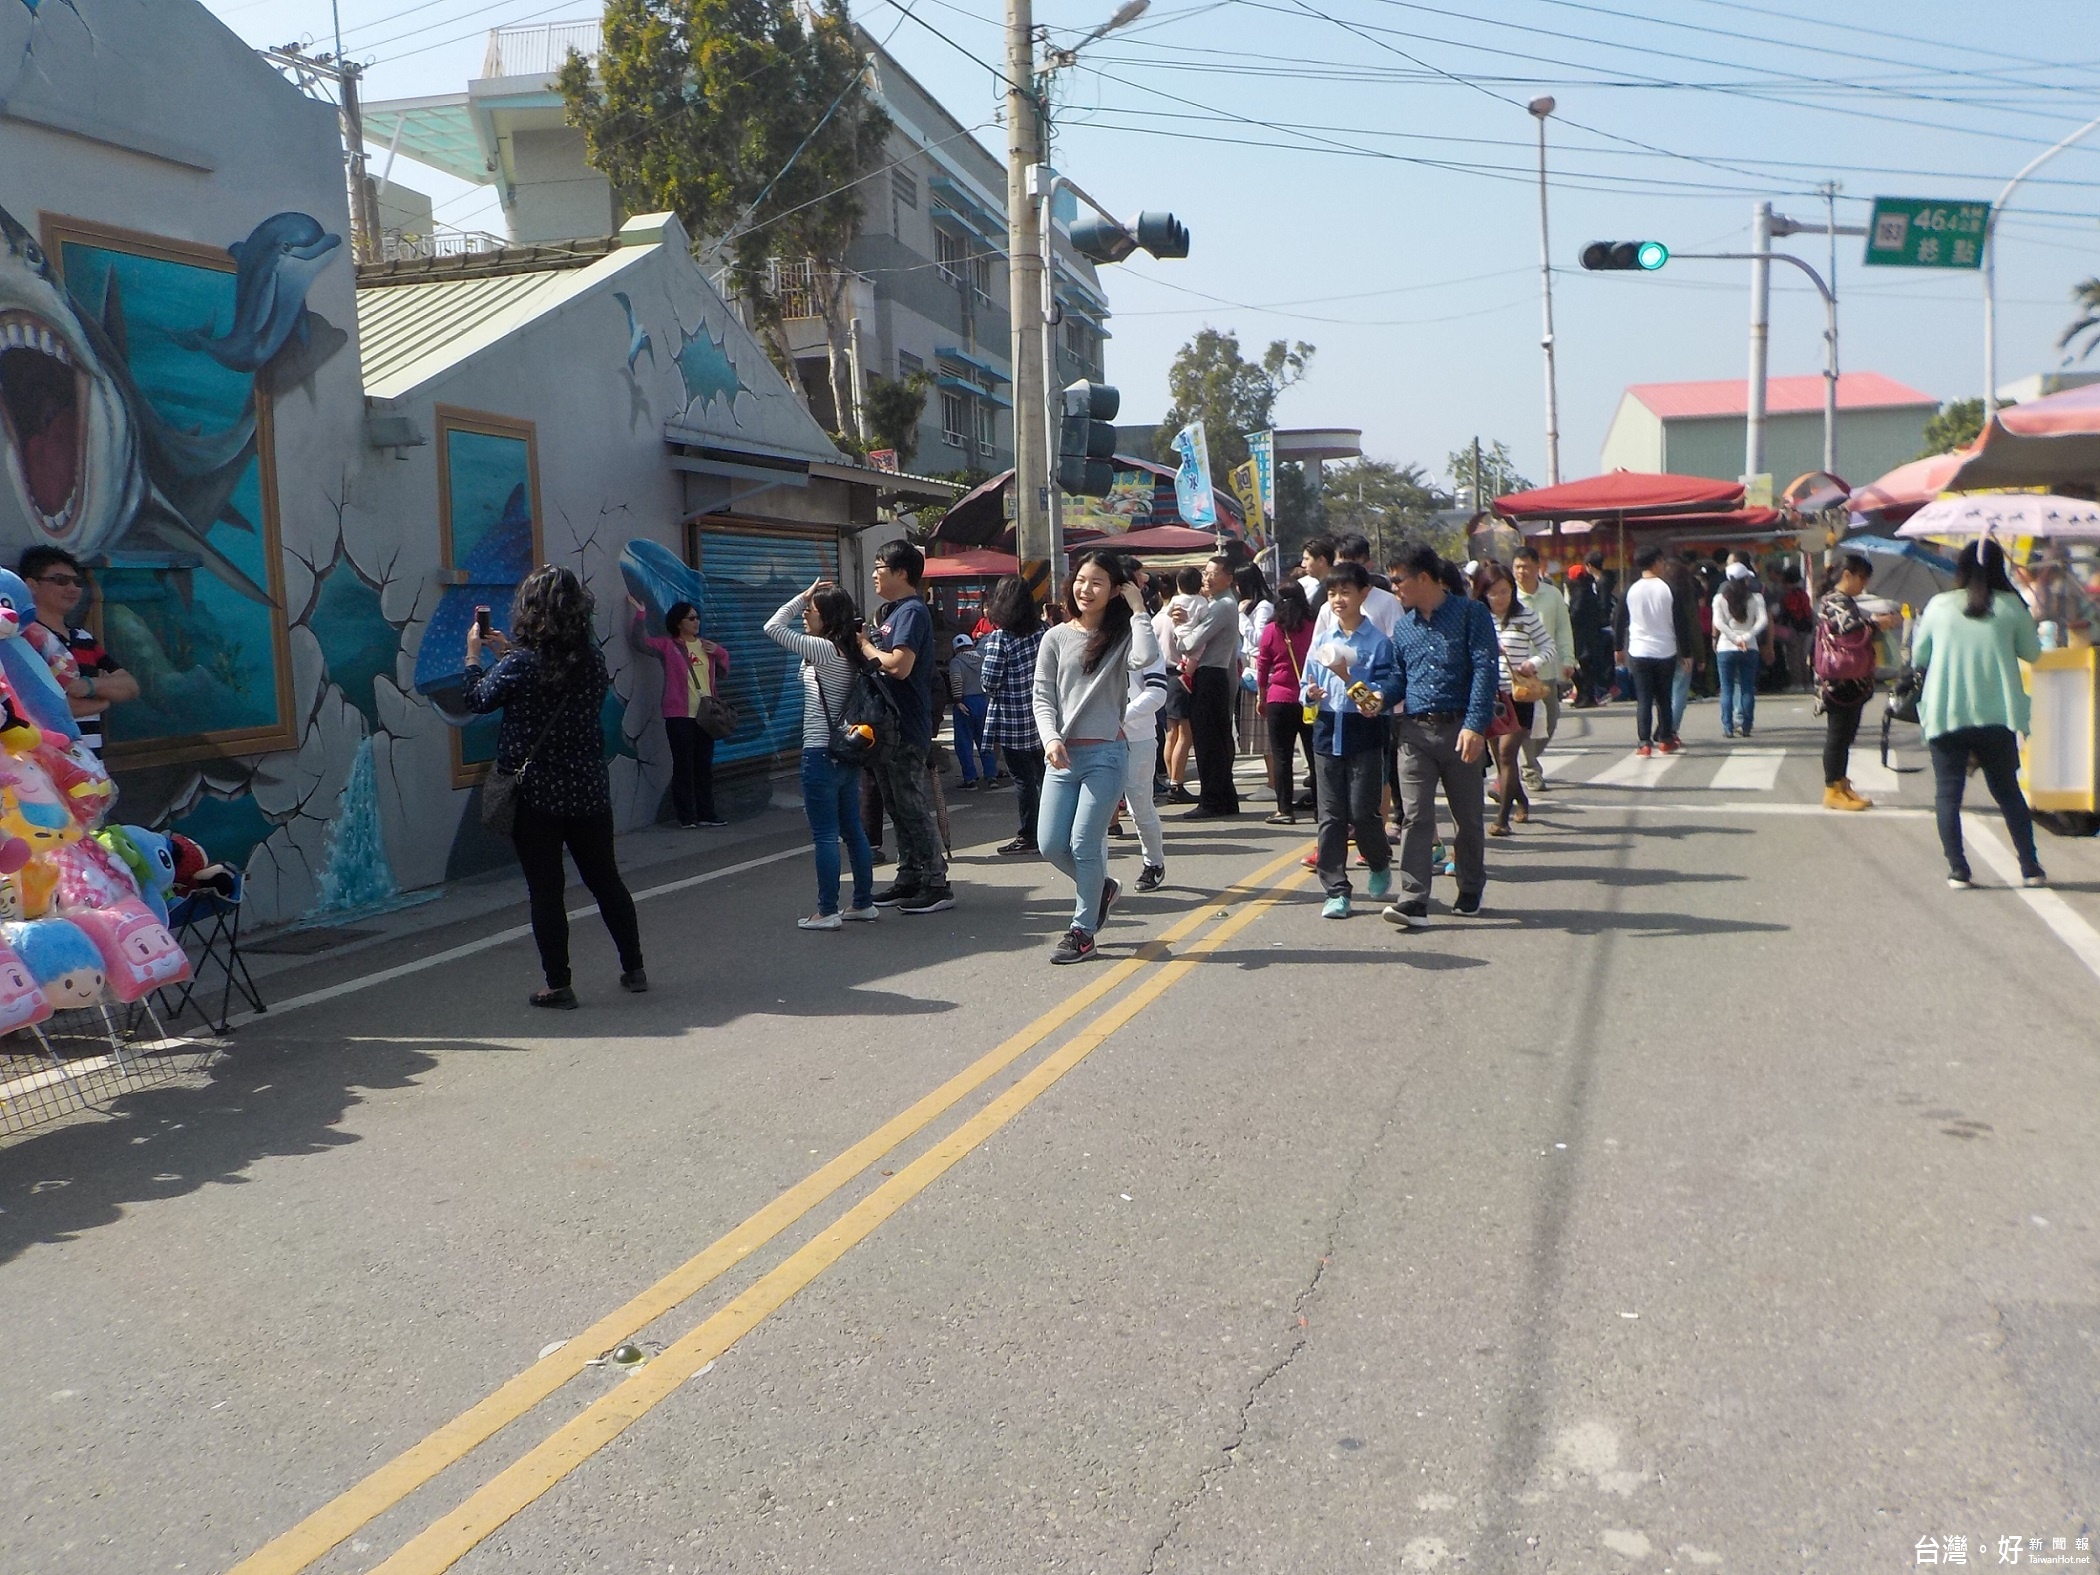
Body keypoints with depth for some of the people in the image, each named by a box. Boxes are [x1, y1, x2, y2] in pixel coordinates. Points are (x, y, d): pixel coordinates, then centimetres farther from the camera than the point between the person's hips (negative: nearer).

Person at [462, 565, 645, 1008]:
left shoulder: (520, 664, -16)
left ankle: (558, 986, 9)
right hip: (589, 790, 4)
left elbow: (477, 700, 1)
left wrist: (474, 654, 16)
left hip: (535, 794, -4)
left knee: (546, 891, 4)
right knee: (606, 880, 16)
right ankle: (634, 970, 24)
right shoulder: (593, 657, -3)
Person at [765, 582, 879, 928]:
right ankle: (864, 903, 20)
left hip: (821, 754, -9)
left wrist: (802, 596, -3)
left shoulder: (824, 649, -15)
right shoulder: (850, 652, 9)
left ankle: (827, 912, 1)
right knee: (853, 830, 13)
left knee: (825, 836, -3)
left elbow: (773, 628, -12)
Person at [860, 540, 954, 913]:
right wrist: (867, 643, 2)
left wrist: (866, 647, -12)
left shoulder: (912, 612, -14)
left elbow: (899, 666, -25)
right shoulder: (891, 611, 16)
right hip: (889, 728, 10)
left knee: (914, 807, -6)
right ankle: (909, 879, 22)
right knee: (899, 808, 14)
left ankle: (936, 885, 0)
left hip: (906, 730, -10)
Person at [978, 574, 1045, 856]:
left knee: (1022, 779, 1)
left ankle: (1028, 835, 6)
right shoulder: (1041, 631, 3)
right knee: (1042, 774, 15)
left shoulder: (999, 637, -15)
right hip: (1039, 719, 6)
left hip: (1011, 721, -6)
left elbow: (989, 680, -14)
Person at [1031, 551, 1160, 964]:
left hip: (1105, 753, -3)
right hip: (1063, 755, 4)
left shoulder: (1122, 636, 0)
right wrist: (1051, 738, -13)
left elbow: (1145, 658, -23)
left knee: (1084, 844, -6)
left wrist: (1138, 610, -12)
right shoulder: (1057, 637, 7)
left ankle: (1082, 932, 9)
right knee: (1050, 844, 2)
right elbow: (1042, 696, 3)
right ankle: (1100, 888, 31)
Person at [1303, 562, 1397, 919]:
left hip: (1364, 732, -4)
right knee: (1331, 816, 4)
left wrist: (1351, 678, -22)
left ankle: (1380, 865, 28)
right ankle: (1336, 891, 9)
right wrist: (1310, 694, -10)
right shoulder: (1323, 642, 9)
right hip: (1328, 732, 4)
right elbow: (1307, 686, 12)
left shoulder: (1378, 642, -4)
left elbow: (1390, 687, -12)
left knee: (1363, 812, -2)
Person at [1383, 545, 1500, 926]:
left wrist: (1475, 725, -20)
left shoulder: (1471, 613, -2)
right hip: (1415, 732, 3)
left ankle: (1470, 893, 26)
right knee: (1415, 817, -7)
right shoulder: (1404, 627, 14)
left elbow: (1486, 669, -10)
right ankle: (1413, 899, -10)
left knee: (1468, 816, 10)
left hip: (1460, 730, -3)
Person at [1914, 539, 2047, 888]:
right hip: (1998, 716, 1)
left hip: (1946, 716, -1)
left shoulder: (1938, 606, -1)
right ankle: (2030, 868, 17)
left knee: (1947, 794, 6)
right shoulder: (2011, 606, -1)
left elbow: (1918, 656, 9)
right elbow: (2032, 652, 9)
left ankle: (1958, 870, 1)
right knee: (2008, 791, 15)